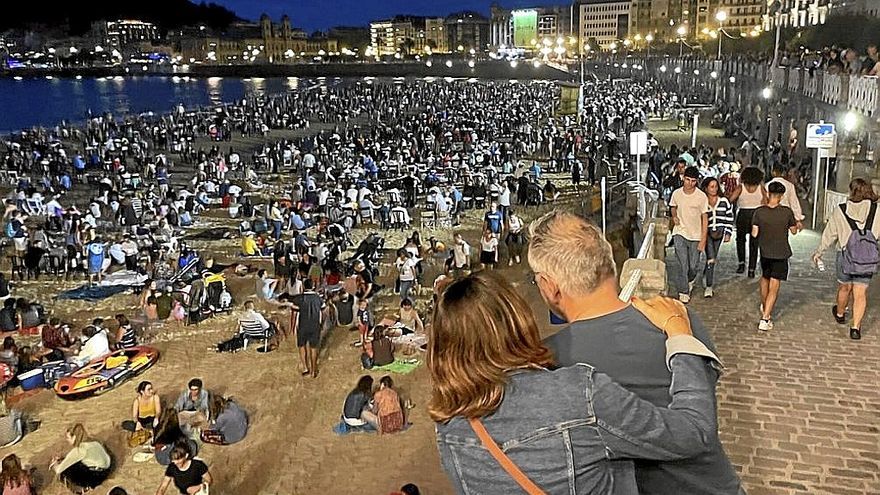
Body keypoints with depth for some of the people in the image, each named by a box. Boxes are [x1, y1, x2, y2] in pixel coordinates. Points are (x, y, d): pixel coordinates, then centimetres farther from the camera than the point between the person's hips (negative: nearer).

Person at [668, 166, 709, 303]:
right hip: (680, 233, 1)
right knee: (683, 265, -9)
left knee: (693, 266, 8)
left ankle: (691, 279, 42)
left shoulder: (702, 196, -11)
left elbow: (705, 219, -6)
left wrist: (703, 240, -9)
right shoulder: (676, 193, -4)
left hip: (695, 235, 0)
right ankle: (683, 292, 4)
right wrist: (674, 217, -5)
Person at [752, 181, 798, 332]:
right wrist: (796, 223, 21)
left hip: (765, 252, 2)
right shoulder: (787, 212, -12)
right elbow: (794, 231, 1)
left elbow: (754, 234, -9)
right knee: (774, 287, 0)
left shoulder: (759, 212, -10)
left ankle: (764, 306, 45)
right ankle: (765, 319, -7)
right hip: (781, 253, -2)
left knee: (765, 278, 28)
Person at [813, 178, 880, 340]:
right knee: (860, 294, 5)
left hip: (845, 255, 0)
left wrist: (818, 252, 13)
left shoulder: (840, 211, -6)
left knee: (844, 287, 21)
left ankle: (840, 314, 44)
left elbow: (829, 235, 2)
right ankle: (855, 327, 3)